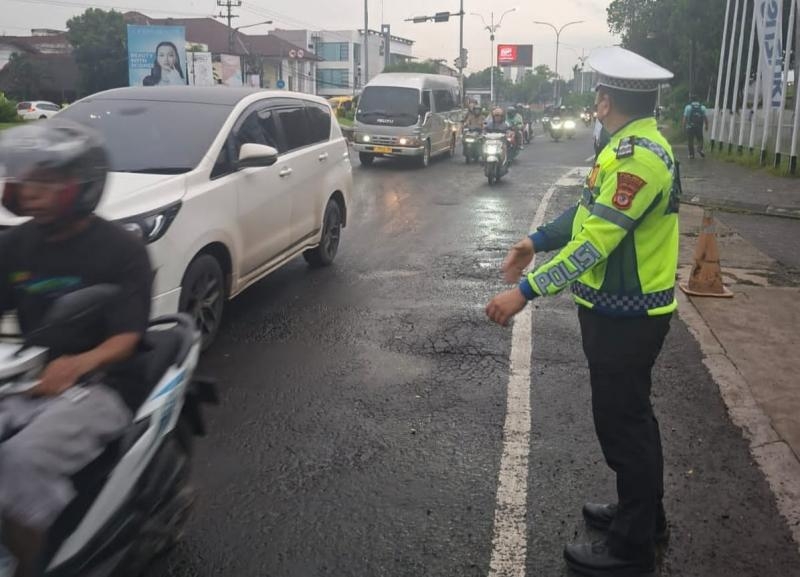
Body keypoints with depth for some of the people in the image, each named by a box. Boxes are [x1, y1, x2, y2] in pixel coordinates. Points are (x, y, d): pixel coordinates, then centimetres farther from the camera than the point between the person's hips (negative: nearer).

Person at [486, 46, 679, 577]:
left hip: (625, 317, -10)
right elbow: (593, 210, 18)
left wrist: (526, 291, -28)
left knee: (622, 422, 1)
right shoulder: (635, 146, 9)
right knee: (630, 415, 21)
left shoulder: (639, 157, -24)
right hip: (626, 309, 10)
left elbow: (595, 242, -28)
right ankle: (643, 513, 40)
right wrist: (537, 241, 13)